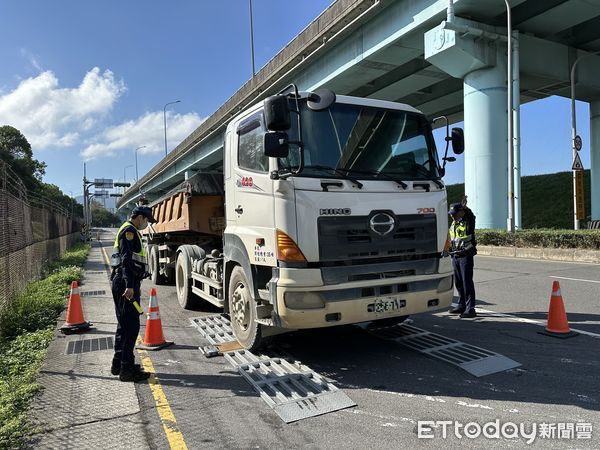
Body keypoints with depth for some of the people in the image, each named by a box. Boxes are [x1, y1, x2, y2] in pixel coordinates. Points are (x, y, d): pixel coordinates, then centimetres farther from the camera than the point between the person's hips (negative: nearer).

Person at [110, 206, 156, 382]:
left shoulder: (130, 231, 22)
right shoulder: (129, 231, -11)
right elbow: (127, 260, -22)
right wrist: (129, 285, -28)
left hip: (124, 283, 11)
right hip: (127, 283, -11)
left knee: (124, 324, 17)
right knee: (131, 325, -8)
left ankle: (119, 364, 27)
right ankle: (127, 369, -5)